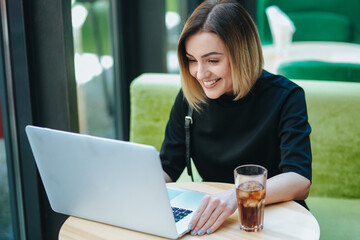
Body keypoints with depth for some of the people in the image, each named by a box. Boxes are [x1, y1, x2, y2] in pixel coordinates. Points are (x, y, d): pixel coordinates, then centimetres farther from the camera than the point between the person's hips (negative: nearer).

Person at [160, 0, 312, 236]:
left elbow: (300, 182, -23)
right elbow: (167, 168, 5)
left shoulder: (285, 97, -12)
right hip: (210, 218, 3)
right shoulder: (190, 96, -1)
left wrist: (237, 195, -40)